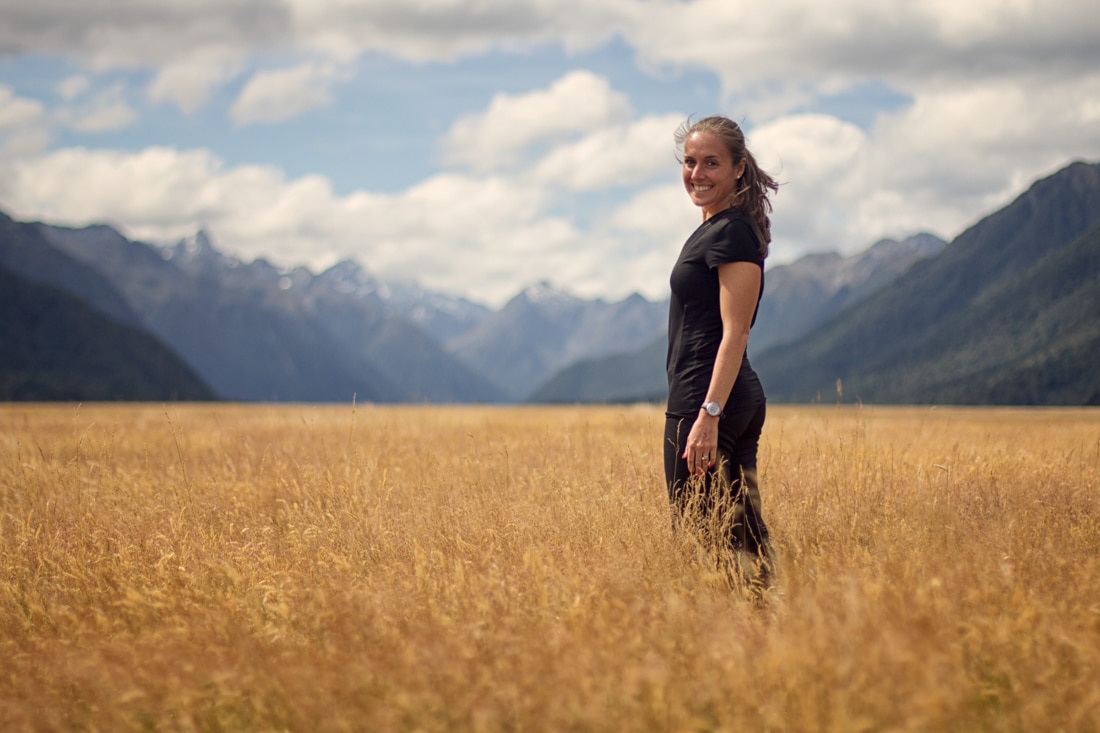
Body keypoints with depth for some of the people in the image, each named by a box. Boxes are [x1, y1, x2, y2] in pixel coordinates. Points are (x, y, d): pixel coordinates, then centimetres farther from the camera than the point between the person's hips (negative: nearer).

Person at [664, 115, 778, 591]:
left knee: (698, 534, -7)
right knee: (740, 535, 10)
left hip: (706, 402, -10)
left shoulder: (731, 233, -11)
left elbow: (734, 332, -18)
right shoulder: (711, 230, 18)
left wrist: (708, 415, -24)